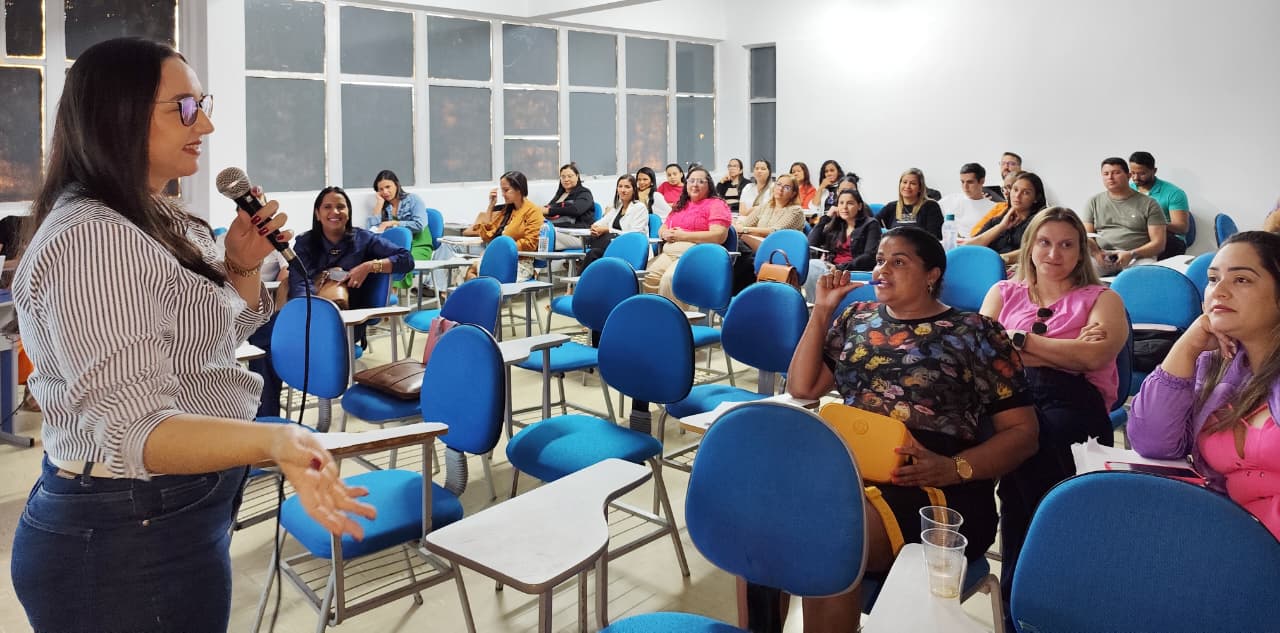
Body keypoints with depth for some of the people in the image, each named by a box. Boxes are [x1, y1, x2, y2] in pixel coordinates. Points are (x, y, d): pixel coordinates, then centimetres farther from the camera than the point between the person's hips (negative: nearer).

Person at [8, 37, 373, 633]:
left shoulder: (161, 219, 7)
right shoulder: (89, 238, -24)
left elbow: (210, 341, 18)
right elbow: (134, 429, -31)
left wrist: (241, 267, -1)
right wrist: (274, 441, -48)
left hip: (175, 517, 10)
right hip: (128, 540, -10)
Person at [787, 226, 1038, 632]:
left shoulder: (975, 333, 6)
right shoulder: (856, 318, 18)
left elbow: (1023, 431, 3)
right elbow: (801, 388, 15)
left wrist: (954, 468, -14)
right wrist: (821, 311, 9)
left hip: (933, 486, -4)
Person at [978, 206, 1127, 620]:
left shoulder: (1101, 298, 21)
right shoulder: (1003, 292, 26)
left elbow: (1094, 357, -1)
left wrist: (1020, 339, 0)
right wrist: (1066, 352, 3)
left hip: (1072, 400, -1)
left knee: (1037, 440, -38)